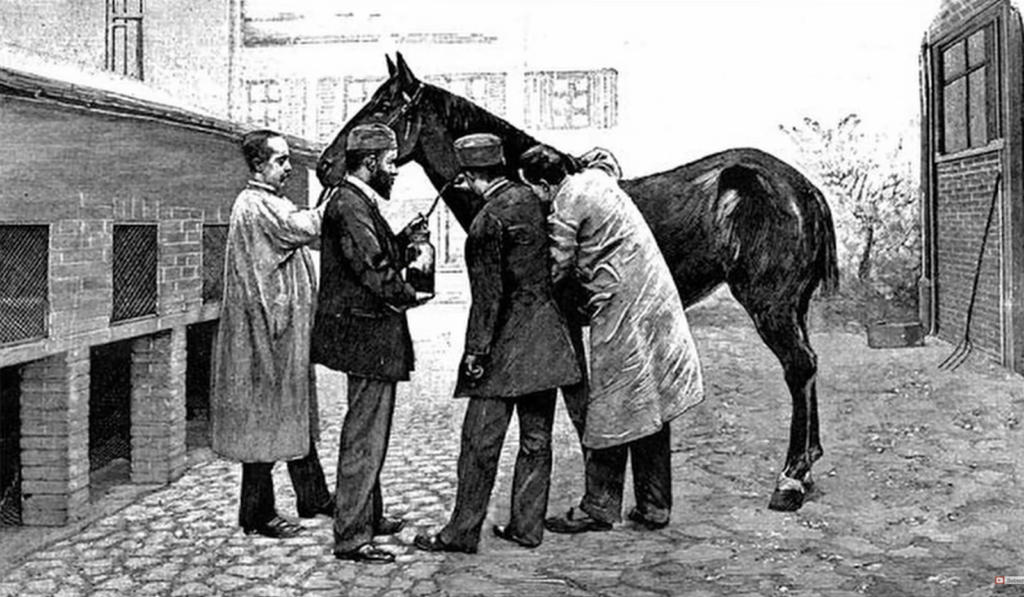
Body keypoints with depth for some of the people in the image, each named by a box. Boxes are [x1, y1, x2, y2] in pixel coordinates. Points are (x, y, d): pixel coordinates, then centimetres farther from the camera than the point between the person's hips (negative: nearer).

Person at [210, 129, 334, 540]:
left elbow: (307, 235, 13)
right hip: (265, 329, -10)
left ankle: (313, 496, 26)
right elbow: (303, 228, -25)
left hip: (287, 328, 10)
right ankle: (257, 514, 8)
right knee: (266, 417, -2)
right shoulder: (255, 205, -14)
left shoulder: (270, 204, 18)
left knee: (297, 413, 16)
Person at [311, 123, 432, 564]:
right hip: (368, 336, -11)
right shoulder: (350, 205, -18)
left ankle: (368, 516, 35)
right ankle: (351, 538, 4)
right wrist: (409, 295, -10)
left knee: (367, 435, 21)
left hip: (368, 336, 11)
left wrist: (404, 238, 5)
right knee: (365, 439, -4)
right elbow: (373, 271, -24)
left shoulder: (356, 201, 16)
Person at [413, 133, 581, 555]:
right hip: (546, 338, 8)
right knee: (536, 440, 11)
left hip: (506, 344, -7)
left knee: (480, 442, 2)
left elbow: (488, 294, -16)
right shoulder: (530, 199, 5)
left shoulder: (488, 222, -16)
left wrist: (475, 349, -10)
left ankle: (463, 532, 11)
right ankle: (527, 527, 21)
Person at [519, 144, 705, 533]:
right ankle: (655, 507, 21)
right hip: (656, 301, 9)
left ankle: (599, 508, 12)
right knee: (650, 408, 12)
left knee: (610, 412, 1)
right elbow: (609, 160, 37)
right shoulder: (597, 177, 12)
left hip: (620, 311, -8)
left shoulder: (567, 204, -11)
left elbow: (557, 267, -9)